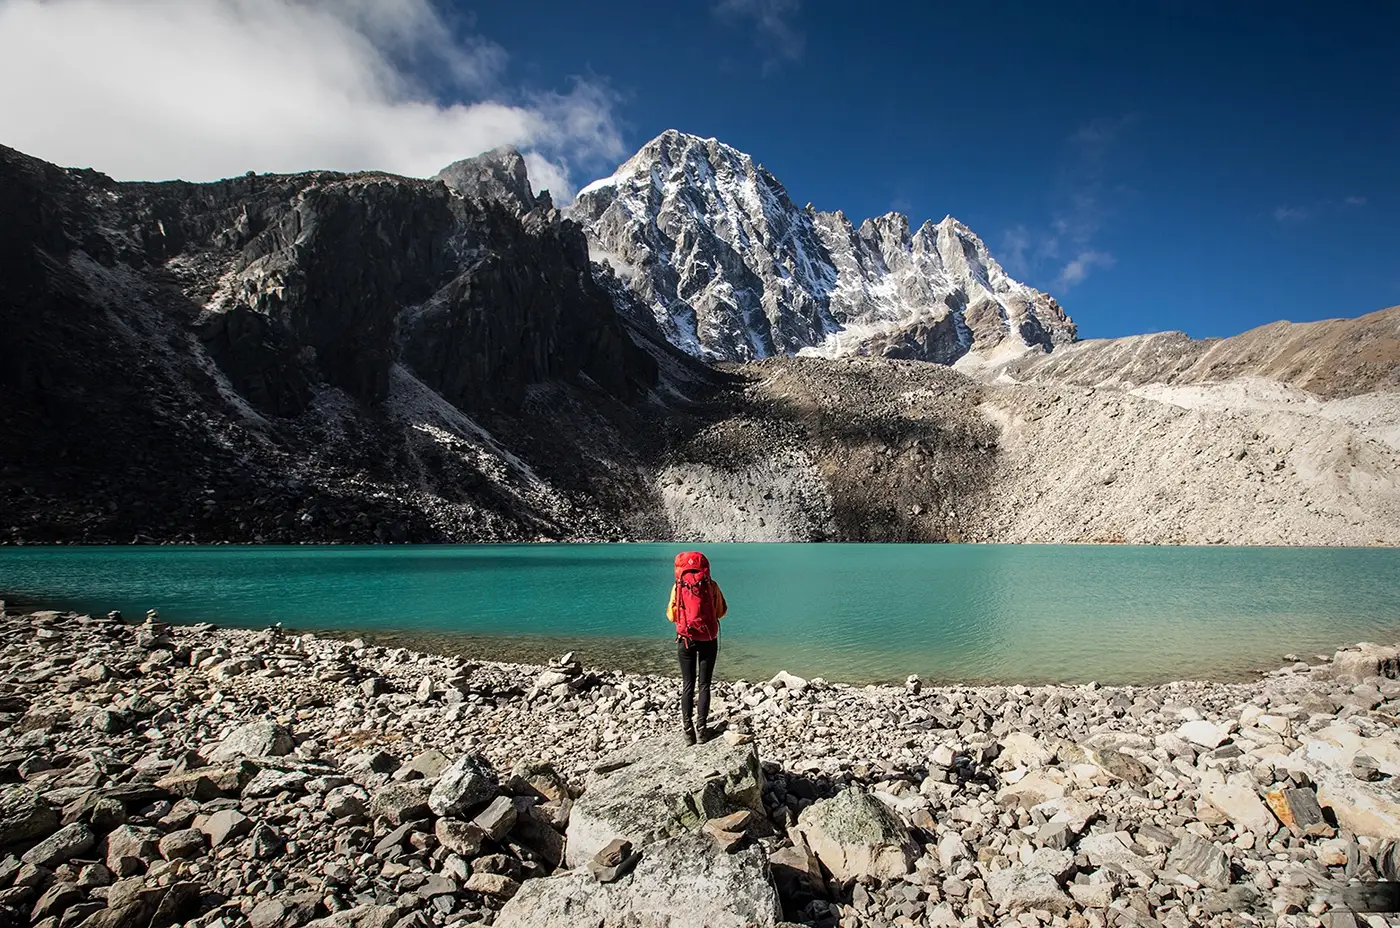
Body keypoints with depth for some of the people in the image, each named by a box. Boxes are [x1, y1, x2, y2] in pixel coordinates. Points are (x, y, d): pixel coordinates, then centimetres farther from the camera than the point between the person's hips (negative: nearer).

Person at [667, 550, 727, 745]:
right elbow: (721, 611, 2)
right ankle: (702, 728, 6)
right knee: (704, 684, 8)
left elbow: (671, 615, 1)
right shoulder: (712, 585, -4)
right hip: (708, 639, 0)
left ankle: (688, 730, 6)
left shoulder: (678, 587, -4)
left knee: (688, 685, 9)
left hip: (686, 639, 0)